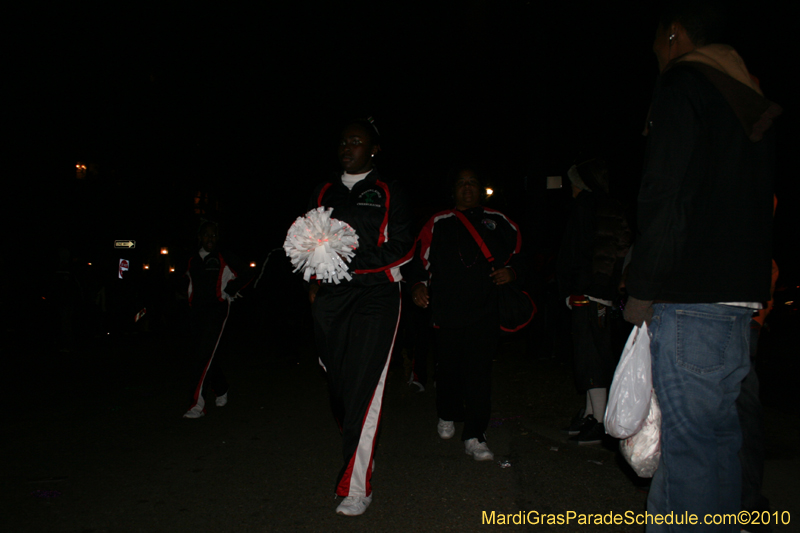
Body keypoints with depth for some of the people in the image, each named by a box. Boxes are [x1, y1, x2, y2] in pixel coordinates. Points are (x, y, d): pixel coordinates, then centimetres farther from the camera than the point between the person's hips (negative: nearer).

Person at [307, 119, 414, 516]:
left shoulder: (388, 193, 8)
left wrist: (353, 259, -14)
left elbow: (402, 247, 0)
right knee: (337, 380, 4)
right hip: (331, 296, 4)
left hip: (374, 294, -4)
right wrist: (315, 282, 6)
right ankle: (353, 446, 28)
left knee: (363, 385, -10)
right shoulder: (323, 193, 19)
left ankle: (356, 486, -6)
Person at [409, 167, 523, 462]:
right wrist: (419, 285, -5)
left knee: (479, 373, -5)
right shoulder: (439, 223, 11)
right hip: (448, 311, 0)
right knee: (449, 368, 8)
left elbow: (519, 253, 21)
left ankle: (474, 436, 2)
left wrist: (510, 271, 2)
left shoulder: (498, 222, 14)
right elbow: (422, 259, 10)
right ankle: (447, 415, 35)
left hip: (485, 313, 0)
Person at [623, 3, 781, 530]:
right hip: (742, 290, 9)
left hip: (691, 295, -9)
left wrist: (642, 289, -11)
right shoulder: (750, 96, 22)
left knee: (687, 438, -6)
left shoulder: (682, 84, -4)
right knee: (721, 431, 15)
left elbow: (666, 196, -15)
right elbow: (761, 203, 22)